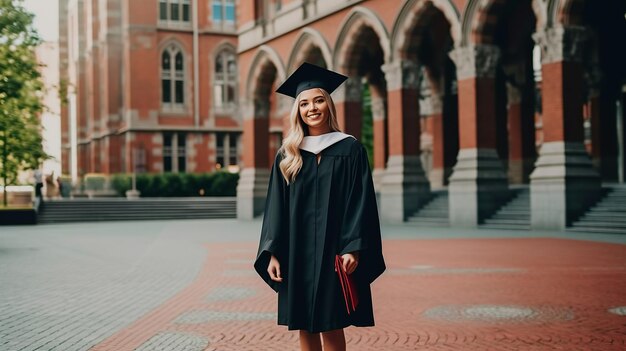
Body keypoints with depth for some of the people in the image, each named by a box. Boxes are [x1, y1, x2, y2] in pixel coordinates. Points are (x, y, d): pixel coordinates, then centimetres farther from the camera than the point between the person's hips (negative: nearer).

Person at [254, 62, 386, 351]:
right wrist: (273, 252, -3)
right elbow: (276, 207, 6)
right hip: (297, 253, 3)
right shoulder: (287, 155, 8)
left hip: (333, 251, -3)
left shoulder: (350, 150, 0)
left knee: (330, 327, -2)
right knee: (305, 327, 7)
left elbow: (361, 203, -5)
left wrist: (353, 248, -15)